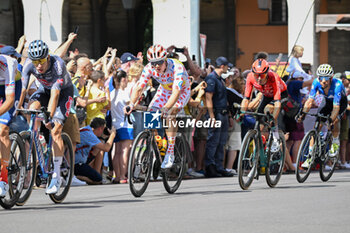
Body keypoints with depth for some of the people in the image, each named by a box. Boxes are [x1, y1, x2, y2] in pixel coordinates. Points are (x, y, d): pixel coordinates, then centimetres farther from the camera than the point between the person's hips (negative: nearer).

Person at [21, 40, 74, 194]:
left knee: (55, 130, -19)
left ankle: (56, 176, -18)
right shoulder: (29, 66, -24)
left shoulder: (58, 65, -36)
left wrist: (49, 116, -49)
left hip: (64, 91, -4)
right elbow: (22, 89, -28)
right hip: (45, 90, 4)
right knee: (31, 109, -29)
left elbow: (55, 93, -41)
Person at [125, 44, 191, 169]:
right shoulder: (149, 68, -24)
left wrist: (166, 108, -59)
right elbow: (139, 88, -27)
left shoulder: (177, 67, -38)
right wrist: (132, 104, -44)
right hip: (164, 91, 5)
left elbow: (176, 92, -46)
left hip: (182, 92, -5)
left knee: (170, 114, -29)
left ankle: (170, 153, -26)